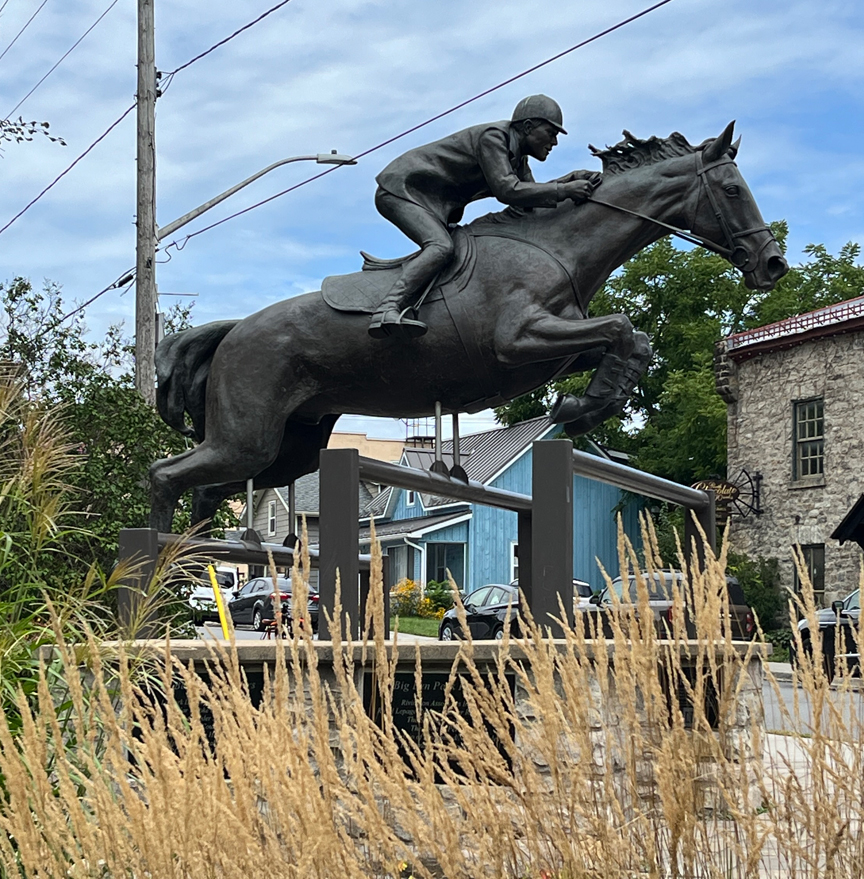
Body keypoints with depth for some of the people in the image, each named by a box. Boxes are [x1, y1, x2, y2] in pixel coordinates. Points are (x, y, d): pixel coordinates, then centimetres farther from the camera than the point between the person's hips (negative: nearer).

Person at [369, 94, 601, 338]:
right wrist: (564, 190, -28)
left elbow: (532, 194, 9)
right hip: (401, 189, -10)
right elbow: (507, 190, -28)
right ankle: (387, 311, -42)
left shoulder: (516, 155, 11)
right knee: (441, 247, -29)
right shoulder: (493, 137, -19)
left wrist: (571, 179, -5)